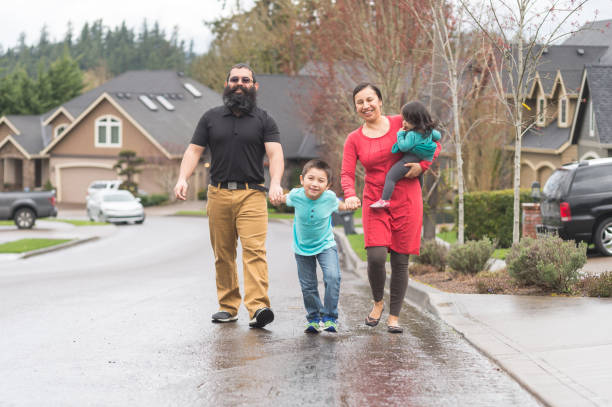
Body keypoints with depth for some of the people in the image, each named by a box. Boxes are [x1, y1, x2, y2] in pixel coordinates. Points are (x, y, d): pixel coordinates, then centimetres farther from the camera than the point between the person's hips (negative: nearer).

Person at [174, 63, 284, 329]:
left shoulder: (263, 120, 8)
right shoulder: (211, 118, 14)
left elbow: (275, 154, -2)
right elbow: (194, 150, 10)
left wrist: (275, 183, -20)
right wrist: (183, 178, -7)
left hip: (251, 194, -3)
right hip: (218, 194, 3)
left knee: (255, 250, -15)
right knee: (223, 254, 5)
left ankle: (258, 307, -23)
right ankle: (228, 306, 13)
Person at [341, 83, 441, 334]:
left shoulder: (401, 123, 2)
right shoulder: (354, 140, 5)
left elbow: (434, 143, 9)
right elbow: (347, 174, -3)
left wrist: (422, 165, -9)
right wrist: (350, 195, -23)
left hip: (406, 201, 0)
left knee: (400, 261, 1)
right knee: (376, 256, -16)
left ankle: (394, 316, 14)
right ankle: (377, 302, 12)